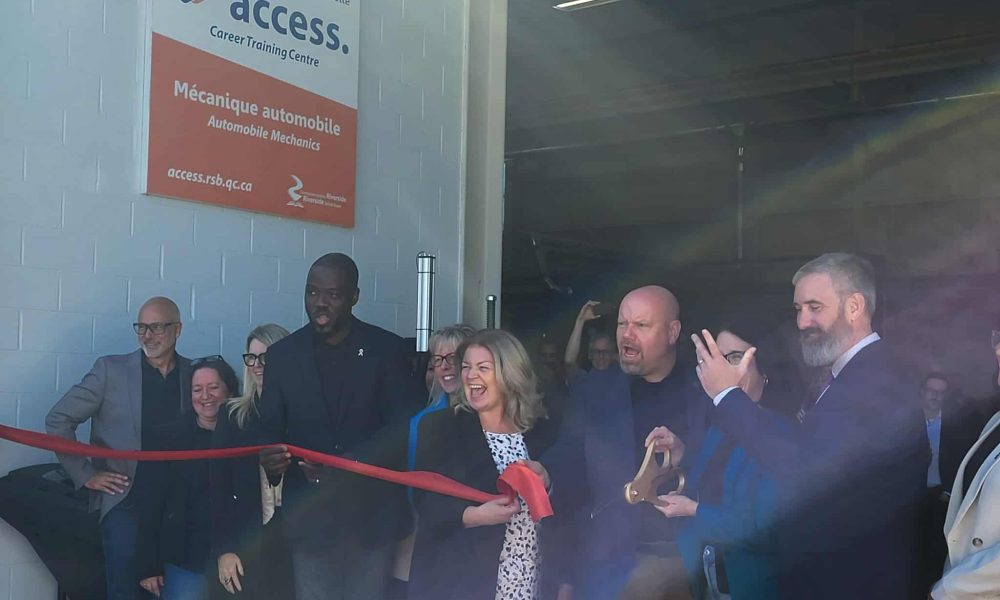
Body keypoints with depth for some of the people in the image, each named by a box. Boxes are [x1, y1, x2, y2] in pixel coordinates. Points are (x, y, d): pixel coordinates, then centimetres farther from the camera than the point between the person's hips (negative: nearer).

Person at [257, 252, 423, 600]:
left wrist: (350, 466, -20)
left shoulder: (386, 349, -2)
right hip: (310, 517, 1)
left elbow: (404, 428, -6)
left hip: (372, 515, -1)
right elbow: (270, 429, 5)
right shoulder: (282, 354, 5)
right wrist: (270, 457, -19)